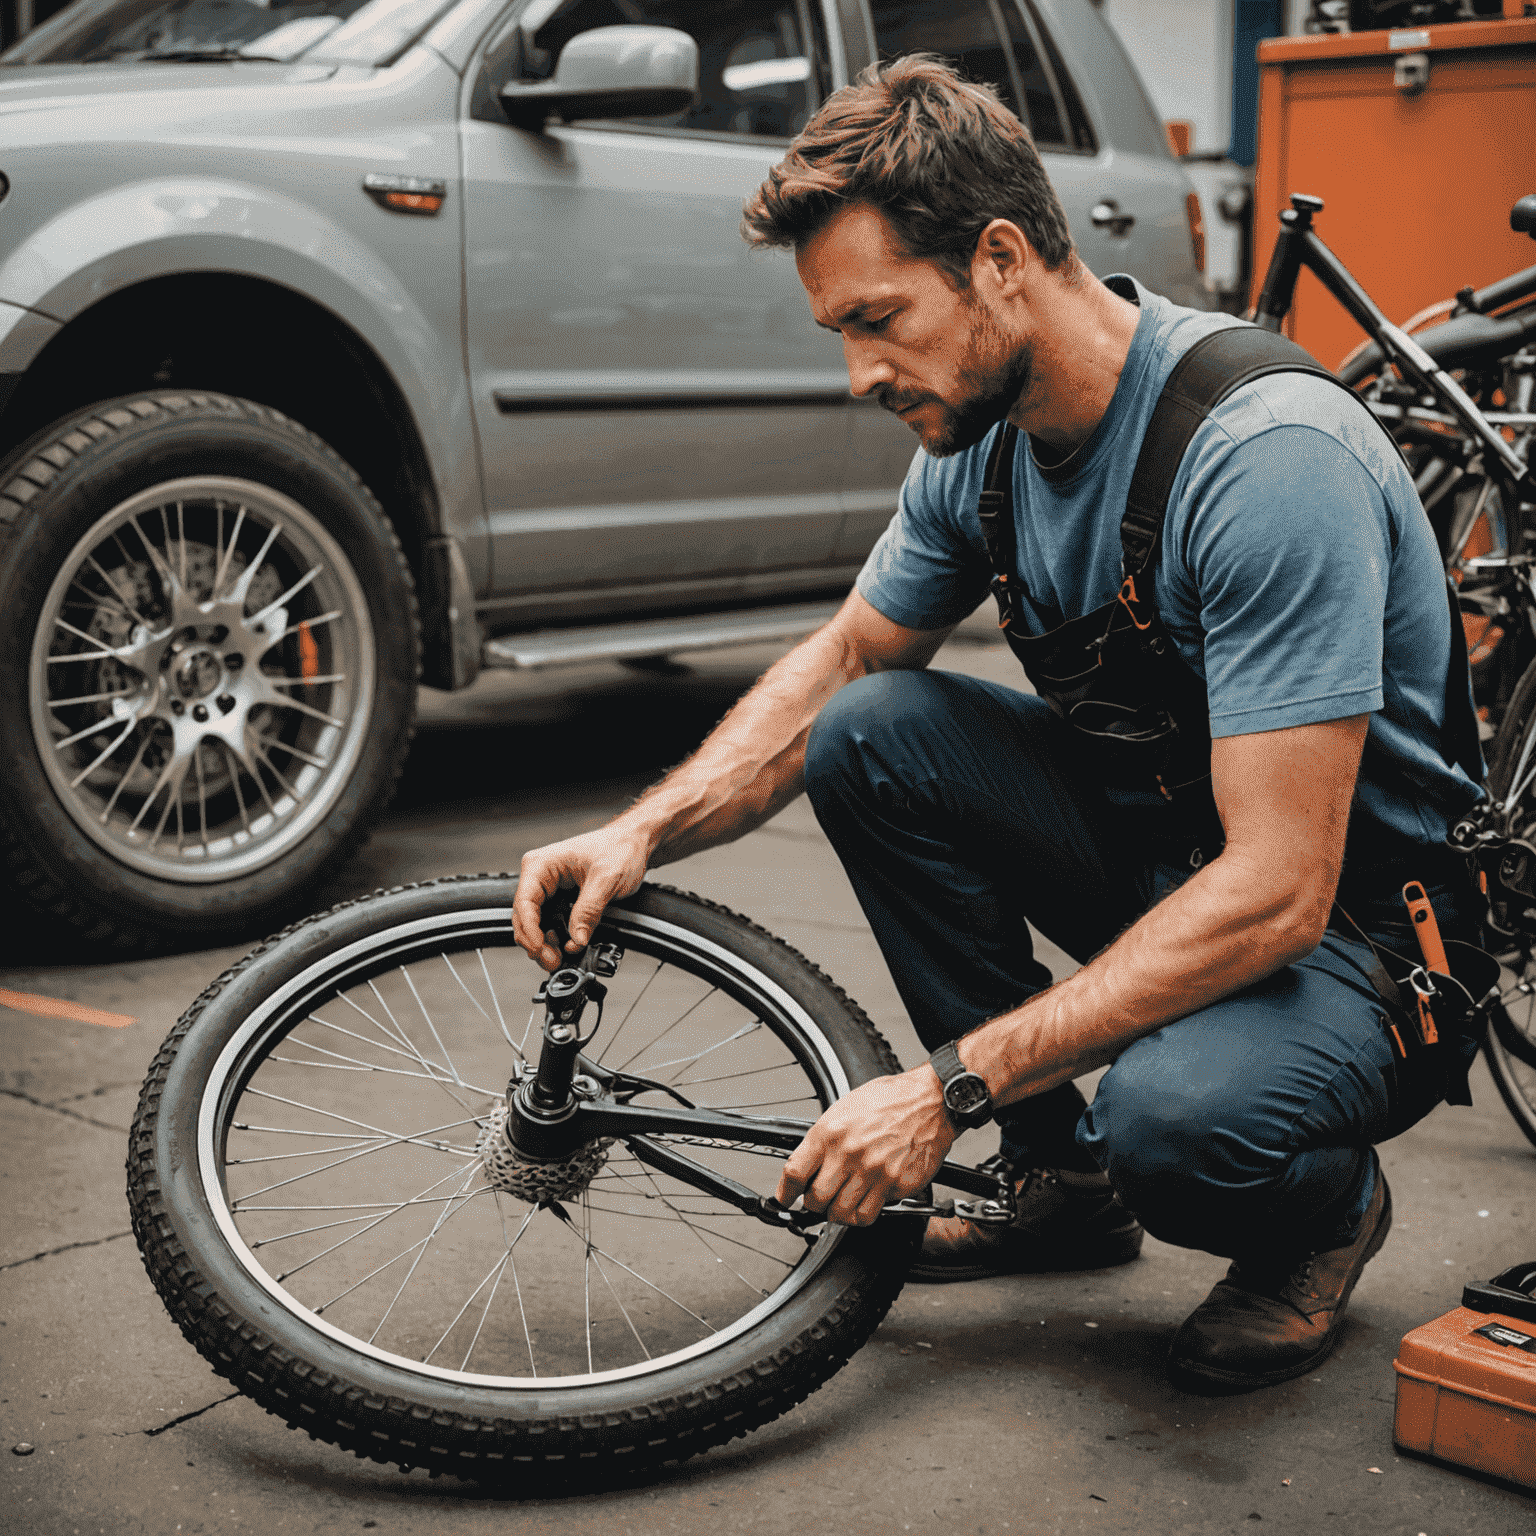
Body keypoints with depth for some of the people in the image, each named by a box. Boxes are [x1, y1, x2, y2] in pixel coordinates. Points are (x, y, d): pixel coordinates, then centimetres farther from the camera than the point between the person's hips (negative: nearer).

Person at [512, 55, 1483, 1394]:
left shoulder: (1269, 454, -30)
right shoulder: (985, 440, -4)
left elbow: (1279, 890, -33)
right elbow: (836, 668, 11)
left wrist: (952, 1084, -32)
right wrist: (640, 834, -6)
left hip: (1360, 925, -7)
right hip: (1168, 845, 7)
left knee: (1175, 1122, -37)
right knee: (869, 736, -11)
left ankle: (1326, 1210, 3)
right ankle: (1064, 1177, 3)